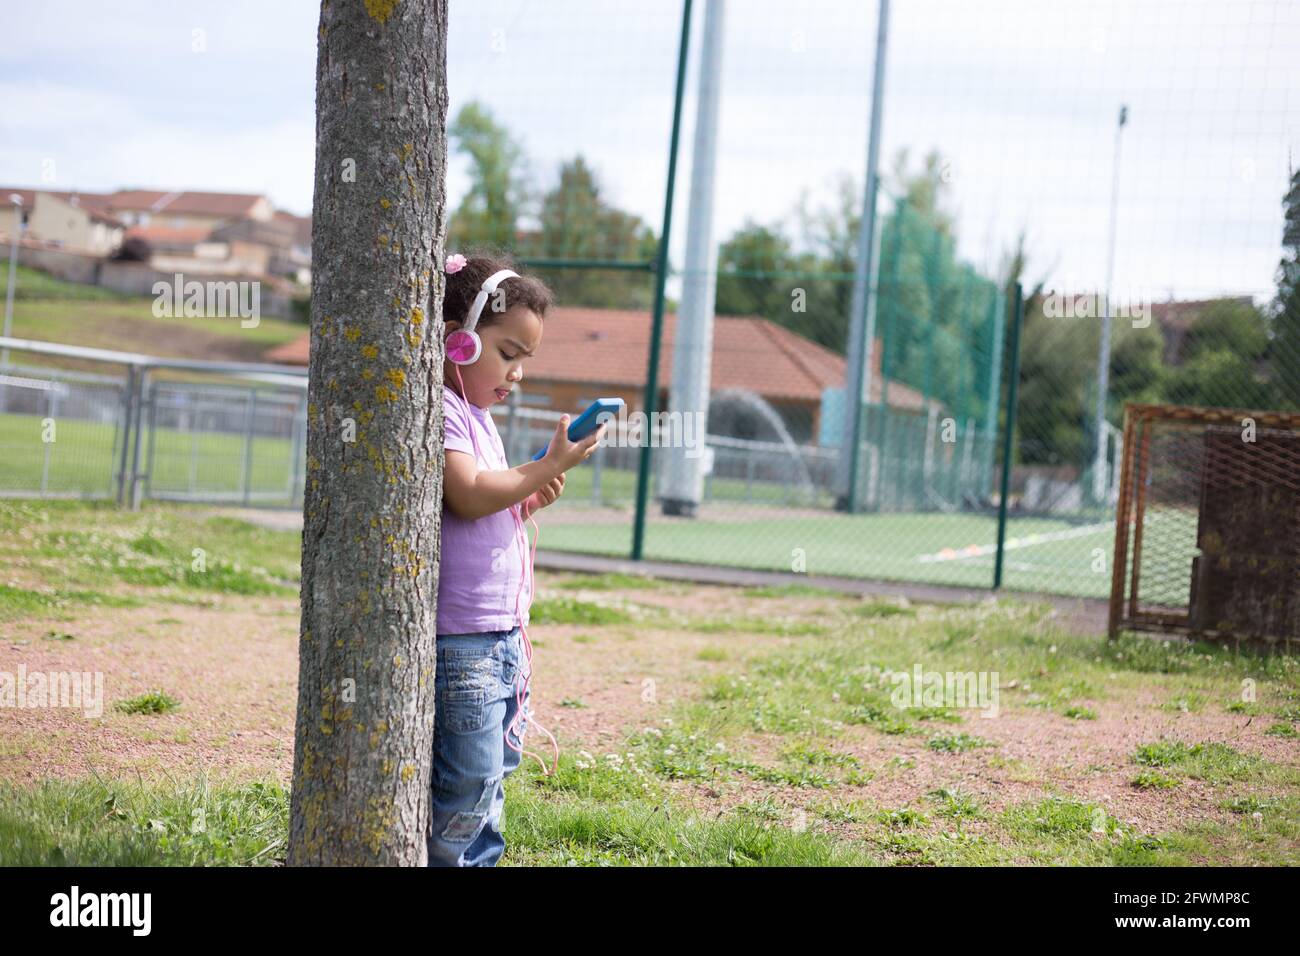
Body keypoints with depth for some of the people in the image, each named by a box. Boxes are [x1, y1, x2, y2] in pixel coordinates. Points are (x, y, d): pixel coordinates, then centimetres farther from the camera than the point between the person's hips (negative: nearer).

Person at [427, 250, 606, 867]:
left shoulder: (477, 416, 19)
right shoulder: (438, 407, -12)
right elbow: (469, 496, -23)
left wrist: (529, 500, 7)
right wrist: (548, 466, -16)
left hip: (502, 631, 10)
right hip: (459, 634, -10)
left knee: (496, 765, 16)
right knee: (469, 776, -8)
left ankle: (478, 860, 25)